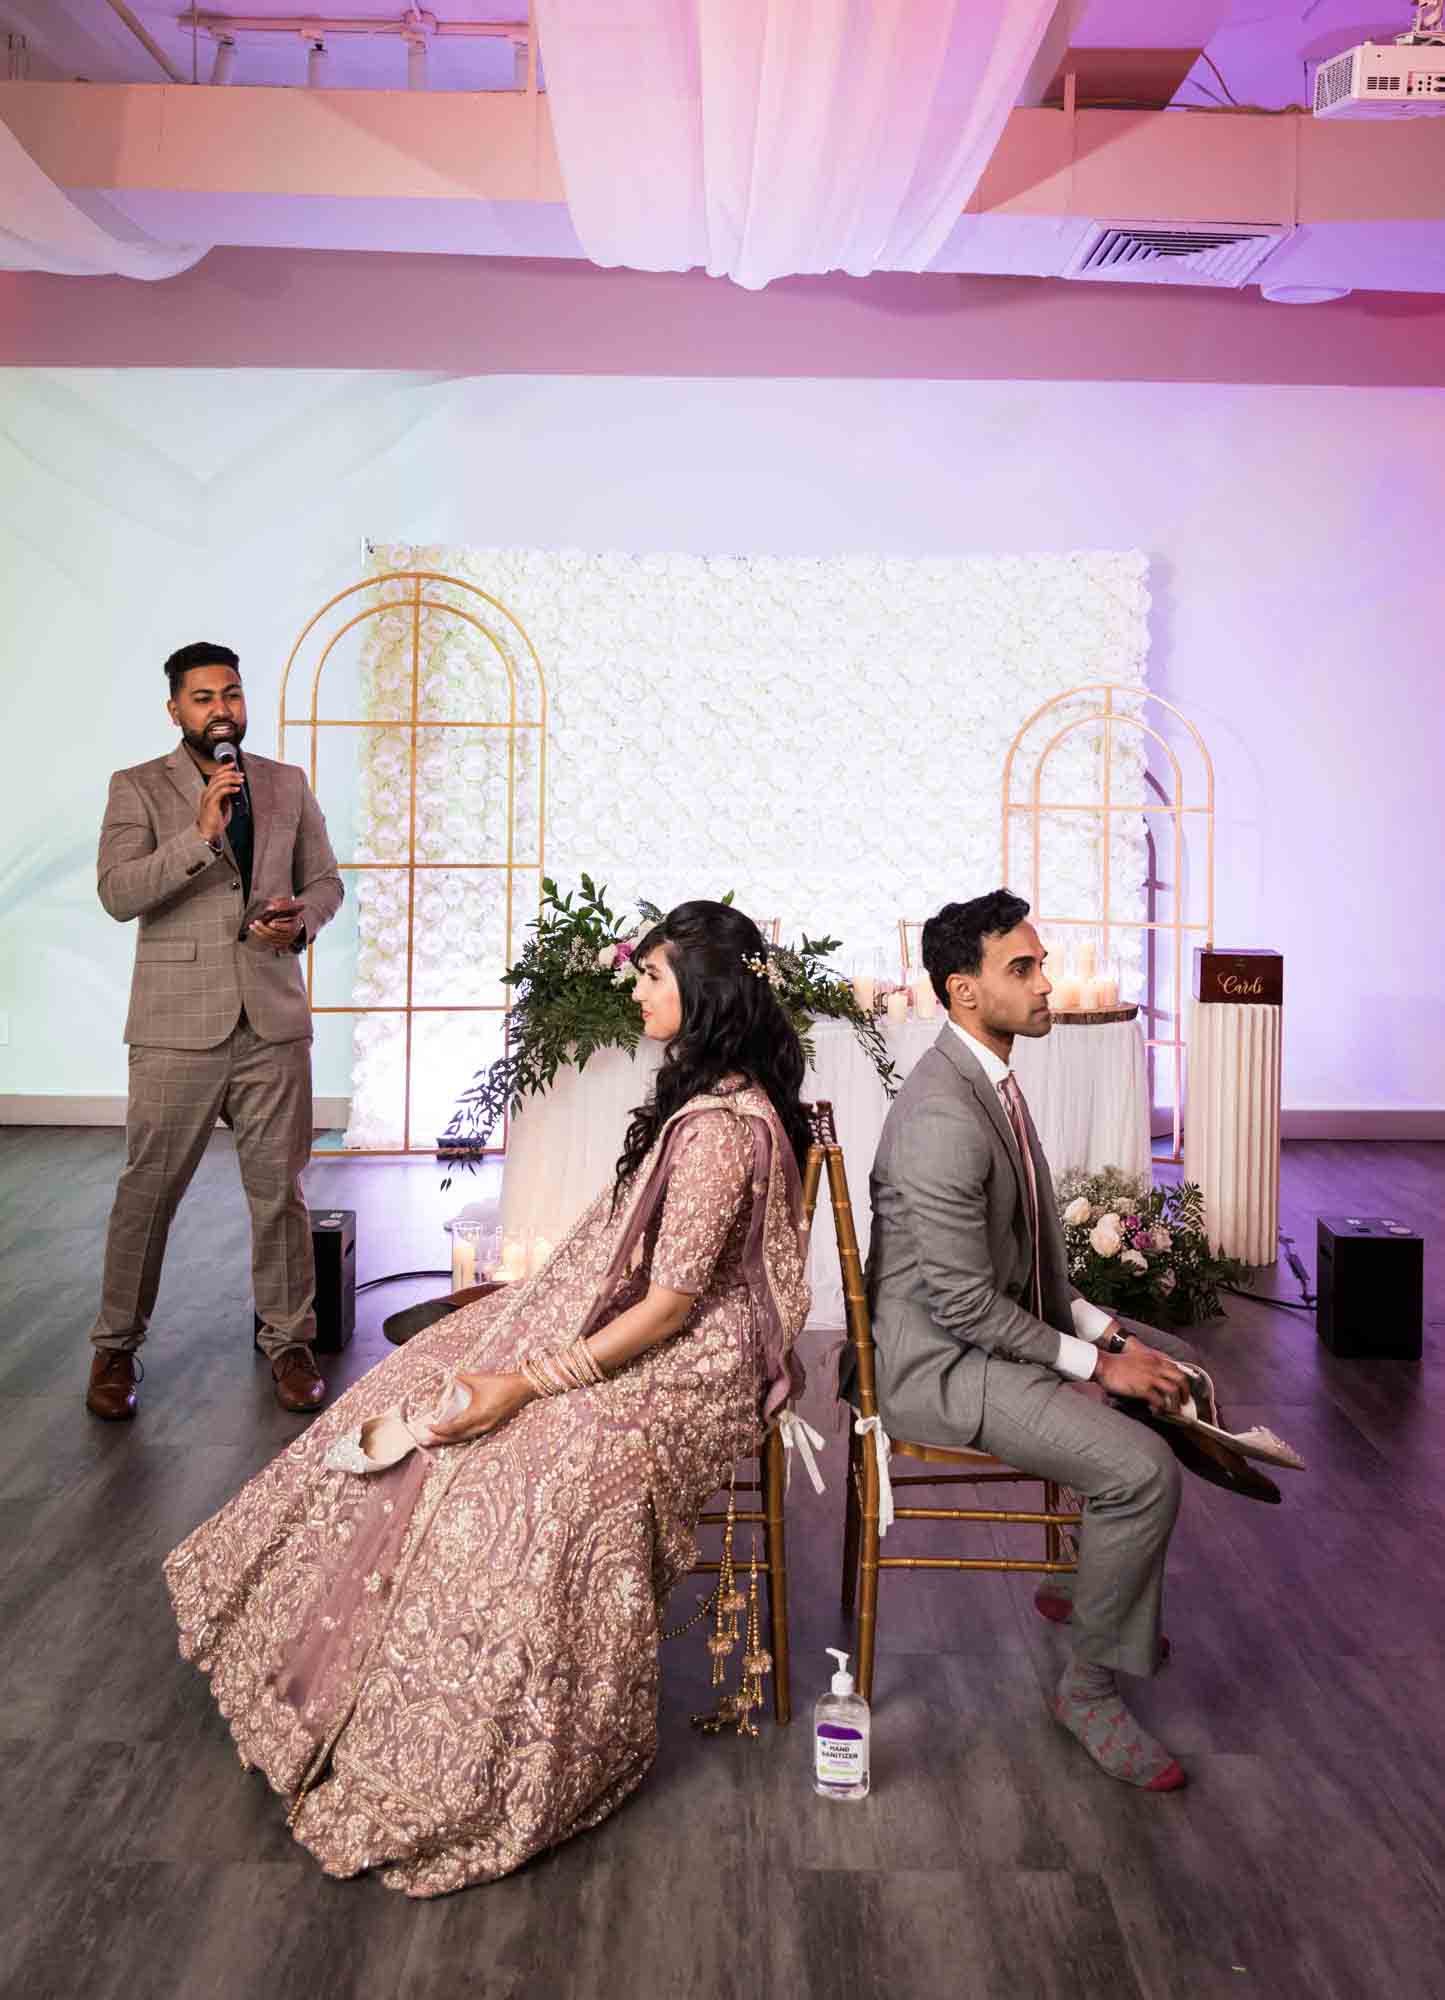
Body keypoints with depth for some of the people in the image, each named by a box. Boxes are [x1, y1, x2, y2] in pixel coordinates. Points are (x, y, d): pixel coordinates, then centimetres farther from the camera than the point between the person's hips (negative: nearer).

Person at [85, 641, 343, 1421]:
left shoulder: (288, 785, 12)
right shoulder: (137, 788, 1)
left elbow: (324, 880, 16)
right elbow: (117, 894, -11)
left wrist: (301, 917, -6)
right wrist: (200, 833, -22)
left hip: (273, 1018, 3)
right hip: (178, 1025, -2)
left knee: (279, 1189, 7)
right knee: (148, 1190, 4)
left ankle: (288, 1340, 21)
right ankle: (116, 1346, 21)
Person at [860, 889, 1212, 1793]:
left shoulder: (993, 1078, 5)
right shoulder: (944, 1117, -28)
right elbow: (962, 1303, -26)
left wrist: (1099, 1324, 2)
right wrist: (1093, 1363, -16)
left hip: (1010, 1323, 11)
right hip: (942, 1365, -10)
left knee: (1178, 1372, 17)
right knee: (1144, 1468, -21)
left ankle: (1088, 1584, 29)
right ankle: (1092, 1684, 2)